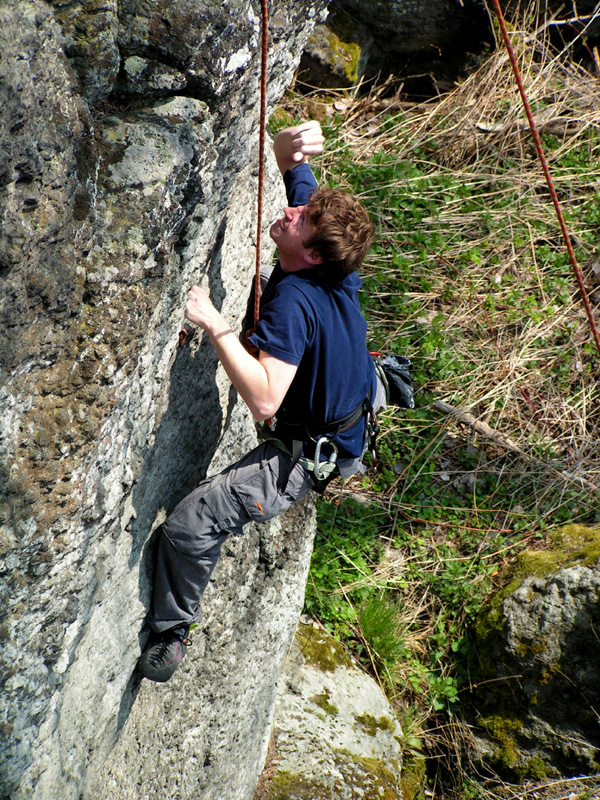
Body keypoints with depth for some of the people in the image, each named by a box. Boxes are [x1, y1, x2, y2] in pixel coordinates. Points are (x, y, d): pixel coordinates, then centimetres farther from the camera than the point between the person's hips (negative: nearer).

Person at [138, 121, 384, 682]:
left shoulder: (293, 300, -33)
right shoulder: (335, 268, -11)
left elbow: (264, 401, -42)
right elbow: (297, 172, 0)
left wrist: (216, 326, -42)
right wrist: (287, 149, -22)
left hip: (309, 456, -8)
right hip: (354, 422, 9)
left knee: (189, 522, -13)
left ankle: (169, 633, 4)